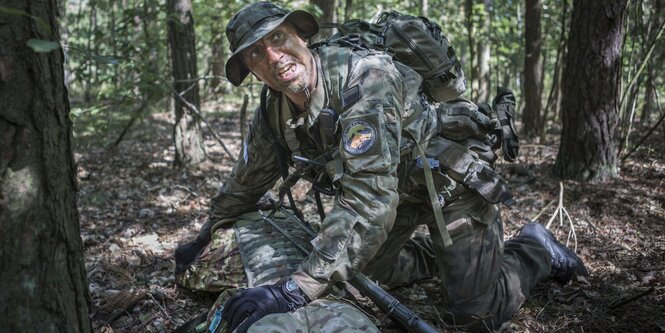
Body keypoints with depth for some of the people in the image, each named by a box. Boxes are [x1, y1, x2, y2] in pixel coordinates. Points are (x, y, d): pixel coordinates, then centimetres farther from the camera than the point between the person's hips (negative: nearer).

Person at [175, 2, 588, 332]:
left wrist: (297, 288, -48)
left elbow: (368, 199, -45)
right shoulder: (274, 116, -12)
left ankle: (537, 249, 21)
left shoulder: (363, 78, -37)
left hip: (453, 175, -7)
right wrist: (205, 236, 17)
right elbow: (247, 181, 7)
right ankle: (447, 252, 37)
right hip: (399, 185, 7)